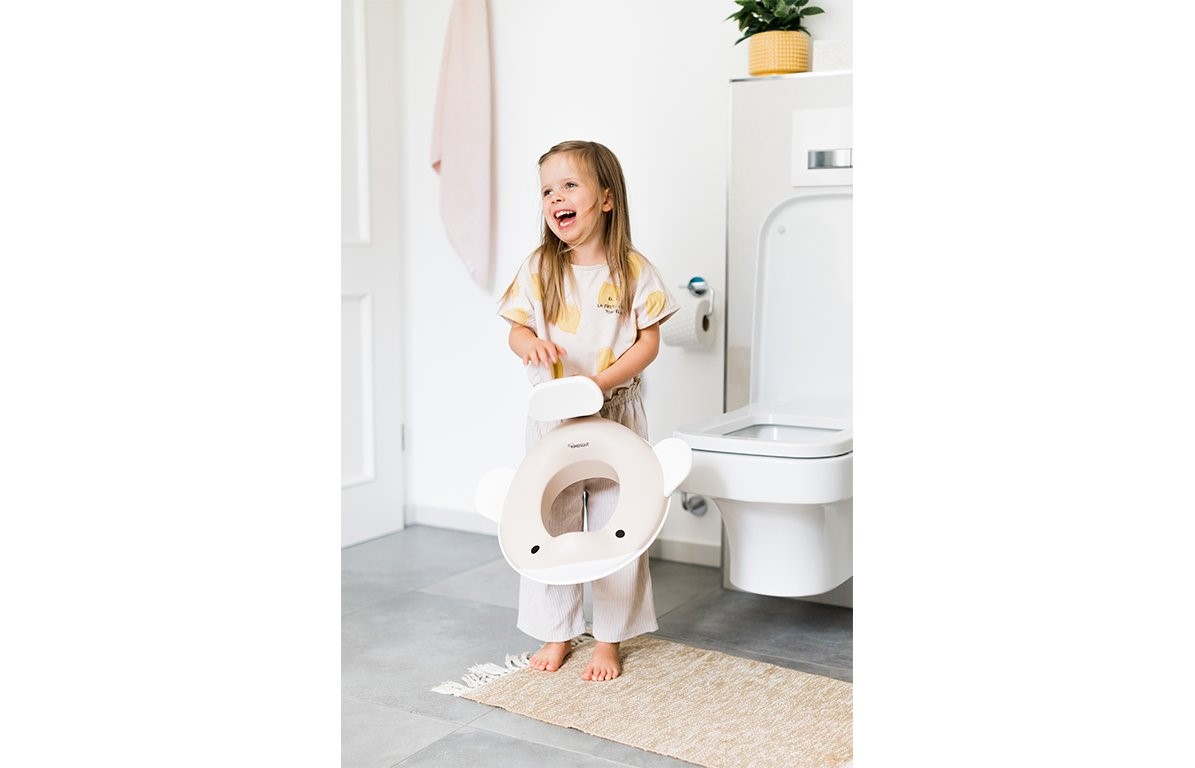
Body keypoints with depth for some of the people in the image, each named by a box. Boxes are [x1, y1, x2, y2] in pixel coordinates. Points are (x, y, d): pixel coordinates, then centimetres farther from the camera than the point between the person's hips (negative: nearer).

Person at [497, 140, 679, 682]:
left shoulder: (633, 270, -5)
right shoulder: (539, 267, -1)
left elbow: (649, 342, -4)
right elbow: (516, 328, 4)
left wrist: (601, 380, -19)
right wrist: (530, 344, -20)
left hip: (616, 414, -2)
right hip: (551, 414, 2)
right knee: (550, 524, 9)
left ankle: (609, 640, 18)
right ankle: (556, 633, 24)